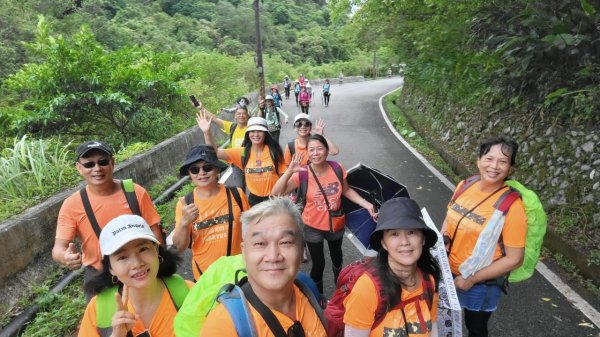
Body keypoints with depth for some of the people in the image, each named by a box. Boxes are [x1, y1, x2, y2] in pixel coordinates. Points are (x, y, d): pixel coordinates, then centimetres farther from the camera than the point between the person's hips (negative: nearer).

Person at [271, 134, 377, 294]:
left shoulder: (337, 168, -17)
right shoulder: (302, 174, -23)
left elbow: (346, 191, -1)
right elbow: (276, 193, -28)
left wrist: (366, 204, -10)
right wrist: (289, 171, -40)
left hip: (336, 224, 3)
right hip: (313, 227, -3)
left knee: (336, 256, 28)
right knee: (318, 263, 8)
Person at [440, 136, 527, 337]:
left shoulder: (511, 206, -24)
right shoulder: (465, 185, -8)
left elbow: (514, 259, -20)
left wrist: (472, 279, -18)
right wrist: (443, 237, -10)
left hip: (480, 283, -4)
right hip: (448, 272, 5)